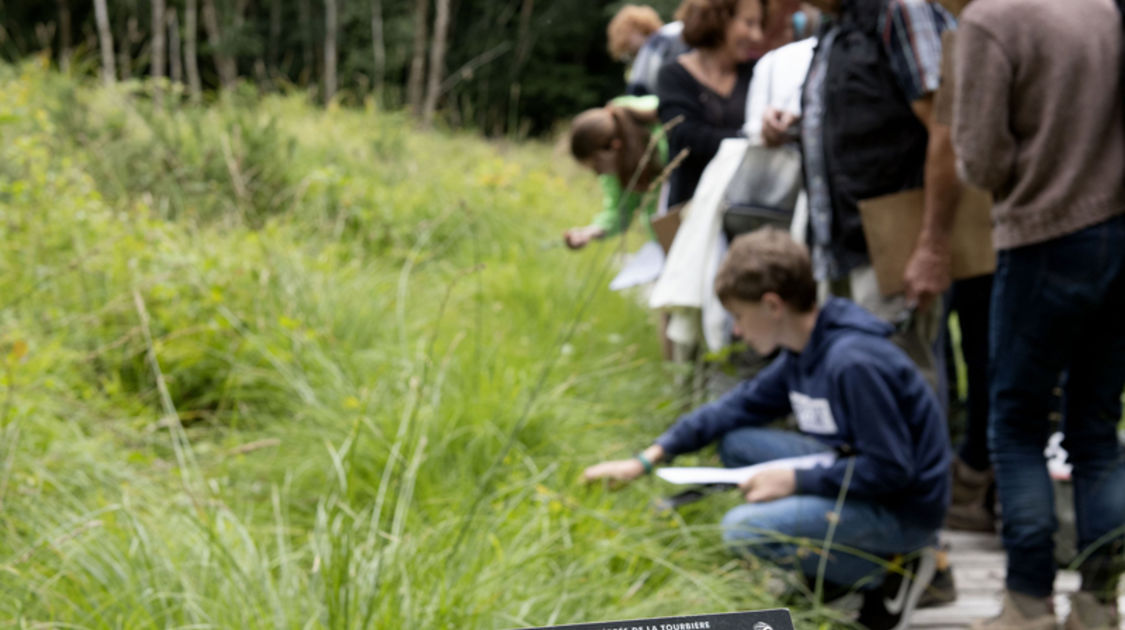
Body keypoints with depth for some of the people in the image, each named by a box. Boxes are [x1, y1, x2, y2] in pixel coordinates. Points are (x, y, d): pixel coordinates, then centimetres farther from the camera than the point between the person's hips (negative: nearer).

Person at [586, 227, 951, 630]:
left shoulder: (853, 364, -26)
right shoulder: (801, 355, 4)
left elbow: (891, 470, -25)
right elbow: (738, 407, 13)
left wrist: (794, 482, -18)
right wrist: (648, 459, 6)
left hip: (906, 508, -9)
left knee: (744, 529, -21)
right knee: (736, 443, 6)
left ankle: (888, 575, -6)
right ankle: (831, 567, 6)